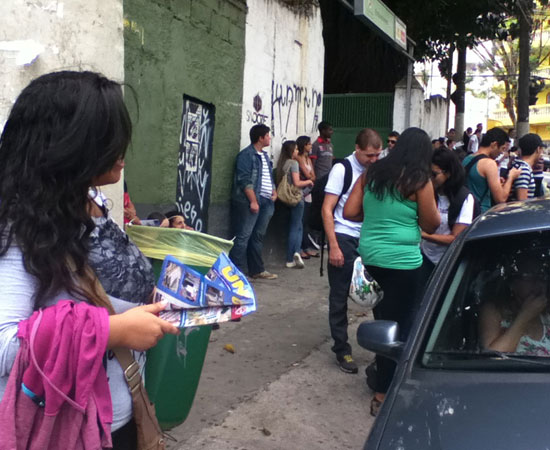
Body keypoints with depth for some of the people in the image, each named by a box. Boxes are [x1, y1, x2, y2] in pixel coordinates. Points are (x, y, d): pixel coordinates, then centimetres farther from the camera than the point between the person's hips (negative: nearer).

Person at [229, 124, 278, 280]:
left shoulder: (265, 156, 20)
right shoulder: (247, 155, -7)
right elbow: (244, 180, -14)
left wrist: (274, 191, 10)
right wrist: (253, 201, -18)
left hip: (266, 202, 8)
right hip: (250, 201, -8)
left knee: (258, 237, 13)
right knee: (243, 236, -7)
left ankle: (257, 270, 20)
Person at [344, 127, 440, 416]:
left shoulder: (372, 173, 6)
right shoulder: (419, 181, -8)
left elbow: (349, 212, 4)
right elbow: (431, 225, -2)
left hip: (370, 256, 6)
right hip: (402, 262, -6)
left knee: (382, 320, 20)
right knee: (399, 327, 3)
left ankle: (382, 375, 34)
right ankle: (383, 396, 9)